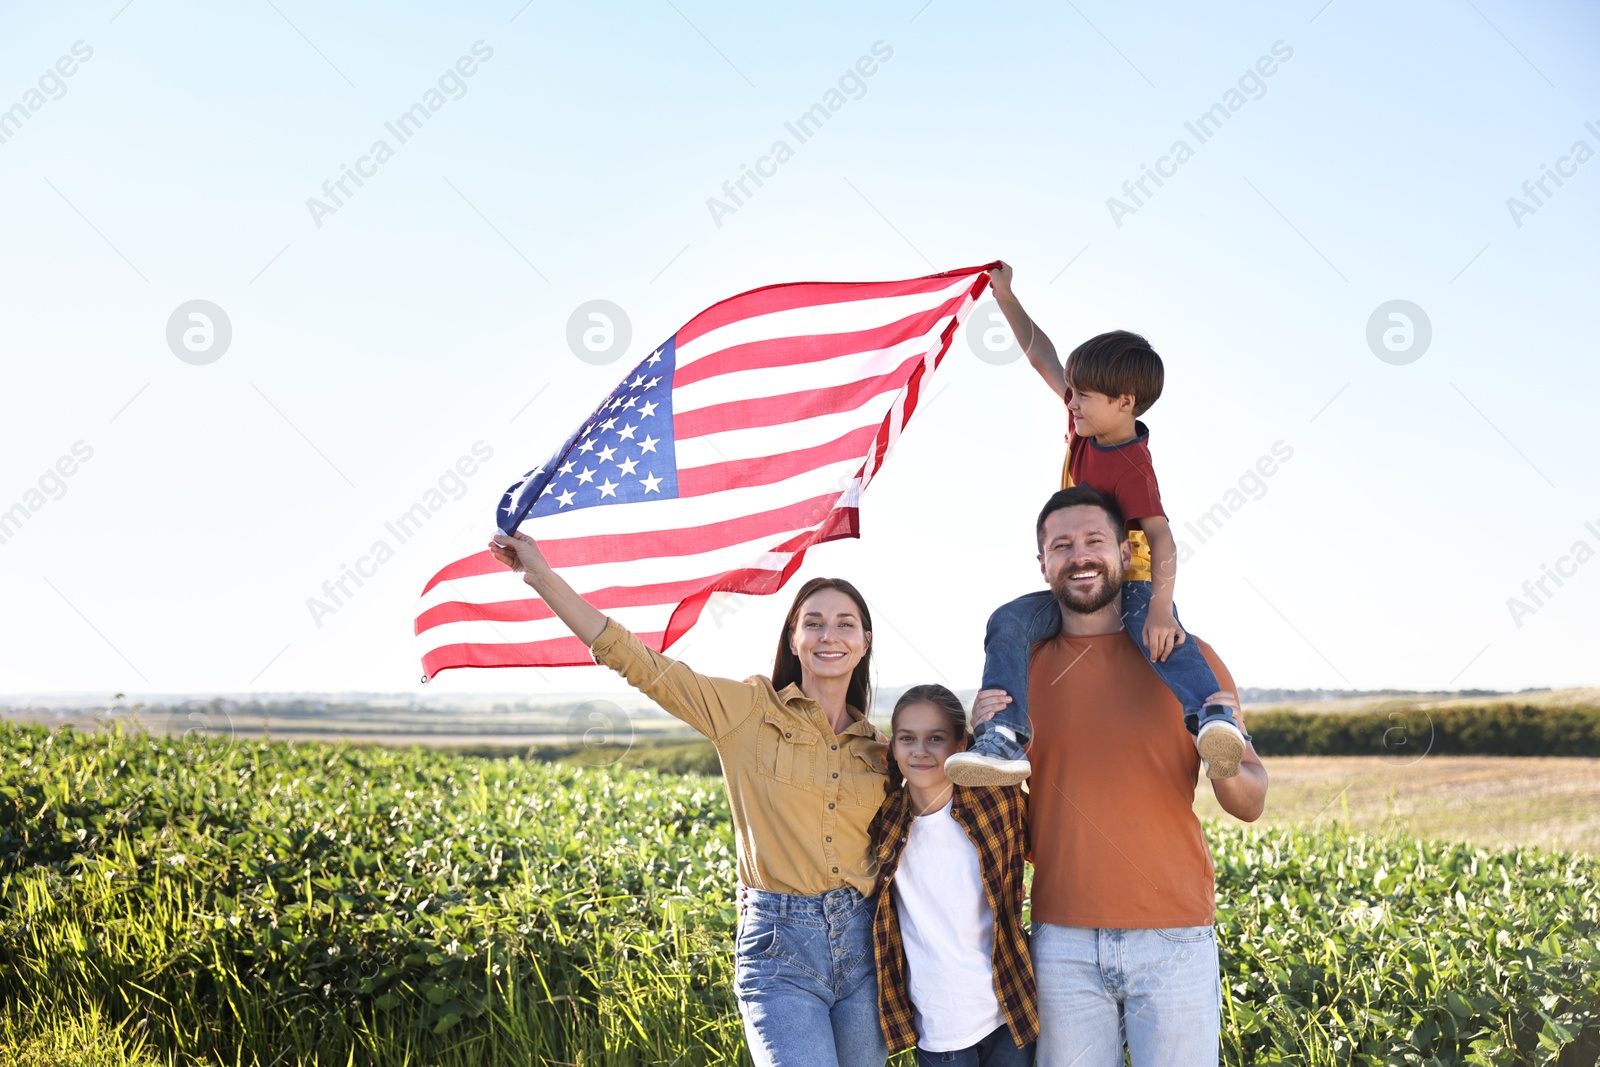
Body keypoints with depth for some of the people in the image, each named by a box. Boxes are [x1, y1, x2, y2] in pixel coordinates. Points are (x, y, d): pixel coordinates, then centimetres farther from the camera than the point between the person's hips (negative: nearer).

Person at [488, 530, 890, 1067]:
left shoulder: (877, 747, 12)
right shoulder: (747, 709, 1)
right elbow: (635, 660, -4)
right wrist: (542, 576, -9)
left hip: (863, 945, 4)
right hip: (779, 945, -4)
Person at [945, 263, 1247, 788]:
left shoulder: (1131, 469, -21)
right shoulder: (1087, 420, 2)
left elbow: (1161, 536, -32)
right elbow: (1044, 359, 13)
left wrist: (1160, 608, -46)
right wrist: (1006, 297, 15)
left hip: (1130, 585, -7)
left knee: (1160, 636, -39)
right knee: (1009, 622, -20)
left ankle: (1213, 721, -57)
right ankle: (1004, 740, -34)